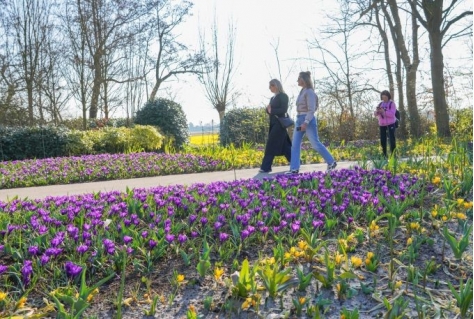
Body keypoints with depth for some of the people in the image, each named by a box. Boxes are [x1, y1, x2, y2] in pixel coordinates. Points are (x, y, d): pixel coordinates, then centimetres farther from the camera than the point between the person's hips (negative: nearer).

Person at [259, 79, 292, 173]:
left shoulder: (283, 96, -6)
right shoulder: (273, 98, 18)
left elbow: (284, 109, -16)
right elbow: (270, 111, 17)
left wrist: (272, 111, -16)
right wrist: (268, 109, -5)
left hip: (280, 123, -8)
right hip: (273, 124, 8)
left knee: (271, 145, -10)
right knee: (284, 145, 10)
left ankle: (266, 167, -9)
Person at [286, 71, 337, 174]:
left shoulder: (309, 92, -12)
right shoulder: (302, 91, 15)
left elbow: (311, 109, -19)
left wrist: (306, 123, -27)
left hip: (308, 120, -9)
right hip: (300, 119, 9)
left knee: (315, 144, -4)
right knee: (295, 144, 1)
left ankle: (331, 162, 12)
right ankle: (294, 169, 0)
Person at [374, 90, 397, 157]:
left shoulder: (392, 104, -3)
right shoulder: (380, 104, 12)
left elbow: (392, 114, -15)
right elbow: (375, 114, 6)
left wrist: (384, 111, -26)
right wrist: (377, 111, -17)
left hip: (390, 123, -4)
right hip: (382, 124, 5)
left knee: (392, 139, -10)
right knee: (382, 140, 3)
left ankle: (393, 154, -9)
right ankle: (384, 155, 11)